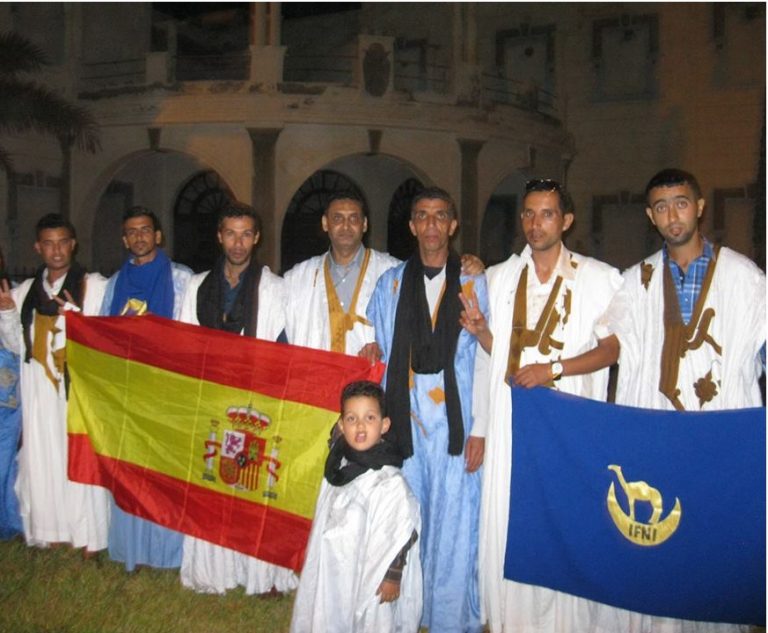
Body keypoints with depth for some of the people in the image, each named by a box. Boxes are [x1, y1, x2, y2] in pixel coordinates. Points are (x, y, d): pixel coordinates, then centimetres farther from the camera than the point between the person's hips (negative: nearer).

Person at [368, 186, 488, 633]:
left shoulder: (474, 284, 1)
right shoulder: (391, 284, 9)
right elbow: (380, 356, 10)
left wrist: (480, 429, -7)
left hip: (454, 426, -2)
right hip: (404, 424, 2)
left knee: (454, 527, 1)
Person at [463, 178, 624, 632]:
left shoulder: (599, 277, 2)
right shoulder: (499, 277, 13)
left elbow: (611, 348, -1)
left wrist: (553, 369, -14)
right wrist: (480, 330, -5)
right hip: (512, 423, 3)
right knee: (510, 526, 2)